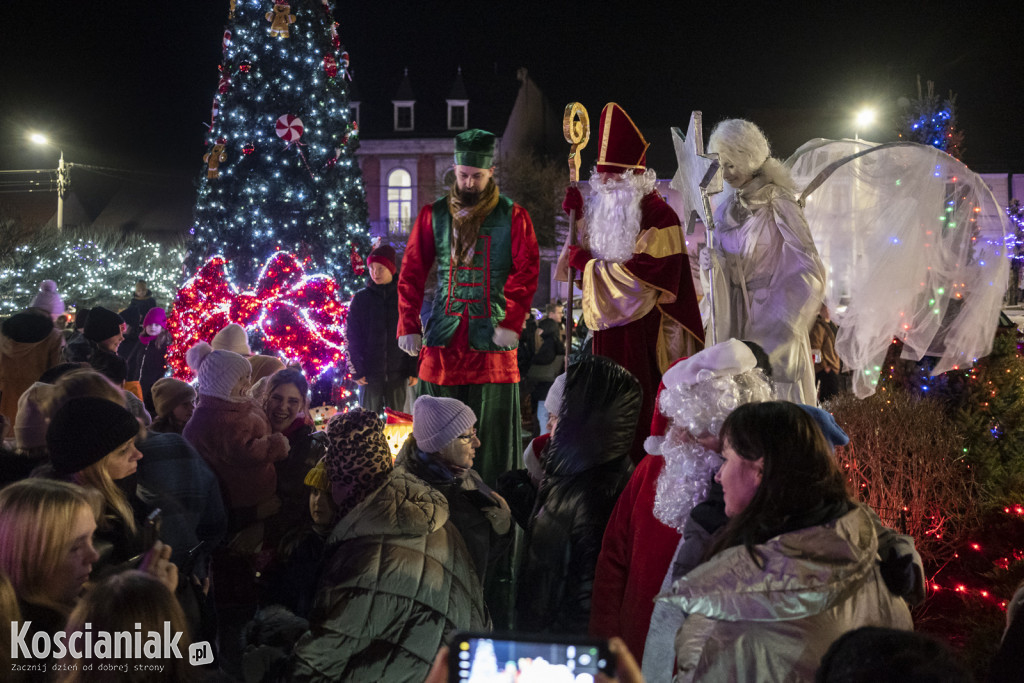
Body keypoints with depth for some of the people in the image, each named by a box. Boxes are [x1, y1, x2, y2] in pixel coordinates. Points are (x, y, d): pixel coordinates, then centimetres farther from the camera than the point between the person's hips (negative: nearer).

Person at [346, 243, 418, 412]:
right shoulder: (360, 299, 2)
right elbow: (351, 337, 2)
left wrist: (414, 369, 0)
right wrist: (356, 370, -4)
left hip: (398, 372, 1)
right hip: (369, 372, -1)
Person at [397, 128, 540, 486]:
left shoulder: (513, 217, 4)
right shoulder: (433, 215, 10)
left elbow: (526, 272, -2)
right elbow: (411, 274, 9)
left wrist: (512, 323, -13)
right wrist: (408, 326, 1)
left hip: (491, 338, -2)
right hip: (442, 339, 2)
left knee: (491, 433, 0)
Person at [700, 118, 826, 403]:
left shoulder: (778, 205, -10)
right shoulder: (727, 209, 10)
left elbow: (808, 273, -15)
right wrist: (710, 263, -9)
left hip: (772, 315, -6)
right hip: (734, 316, 6)